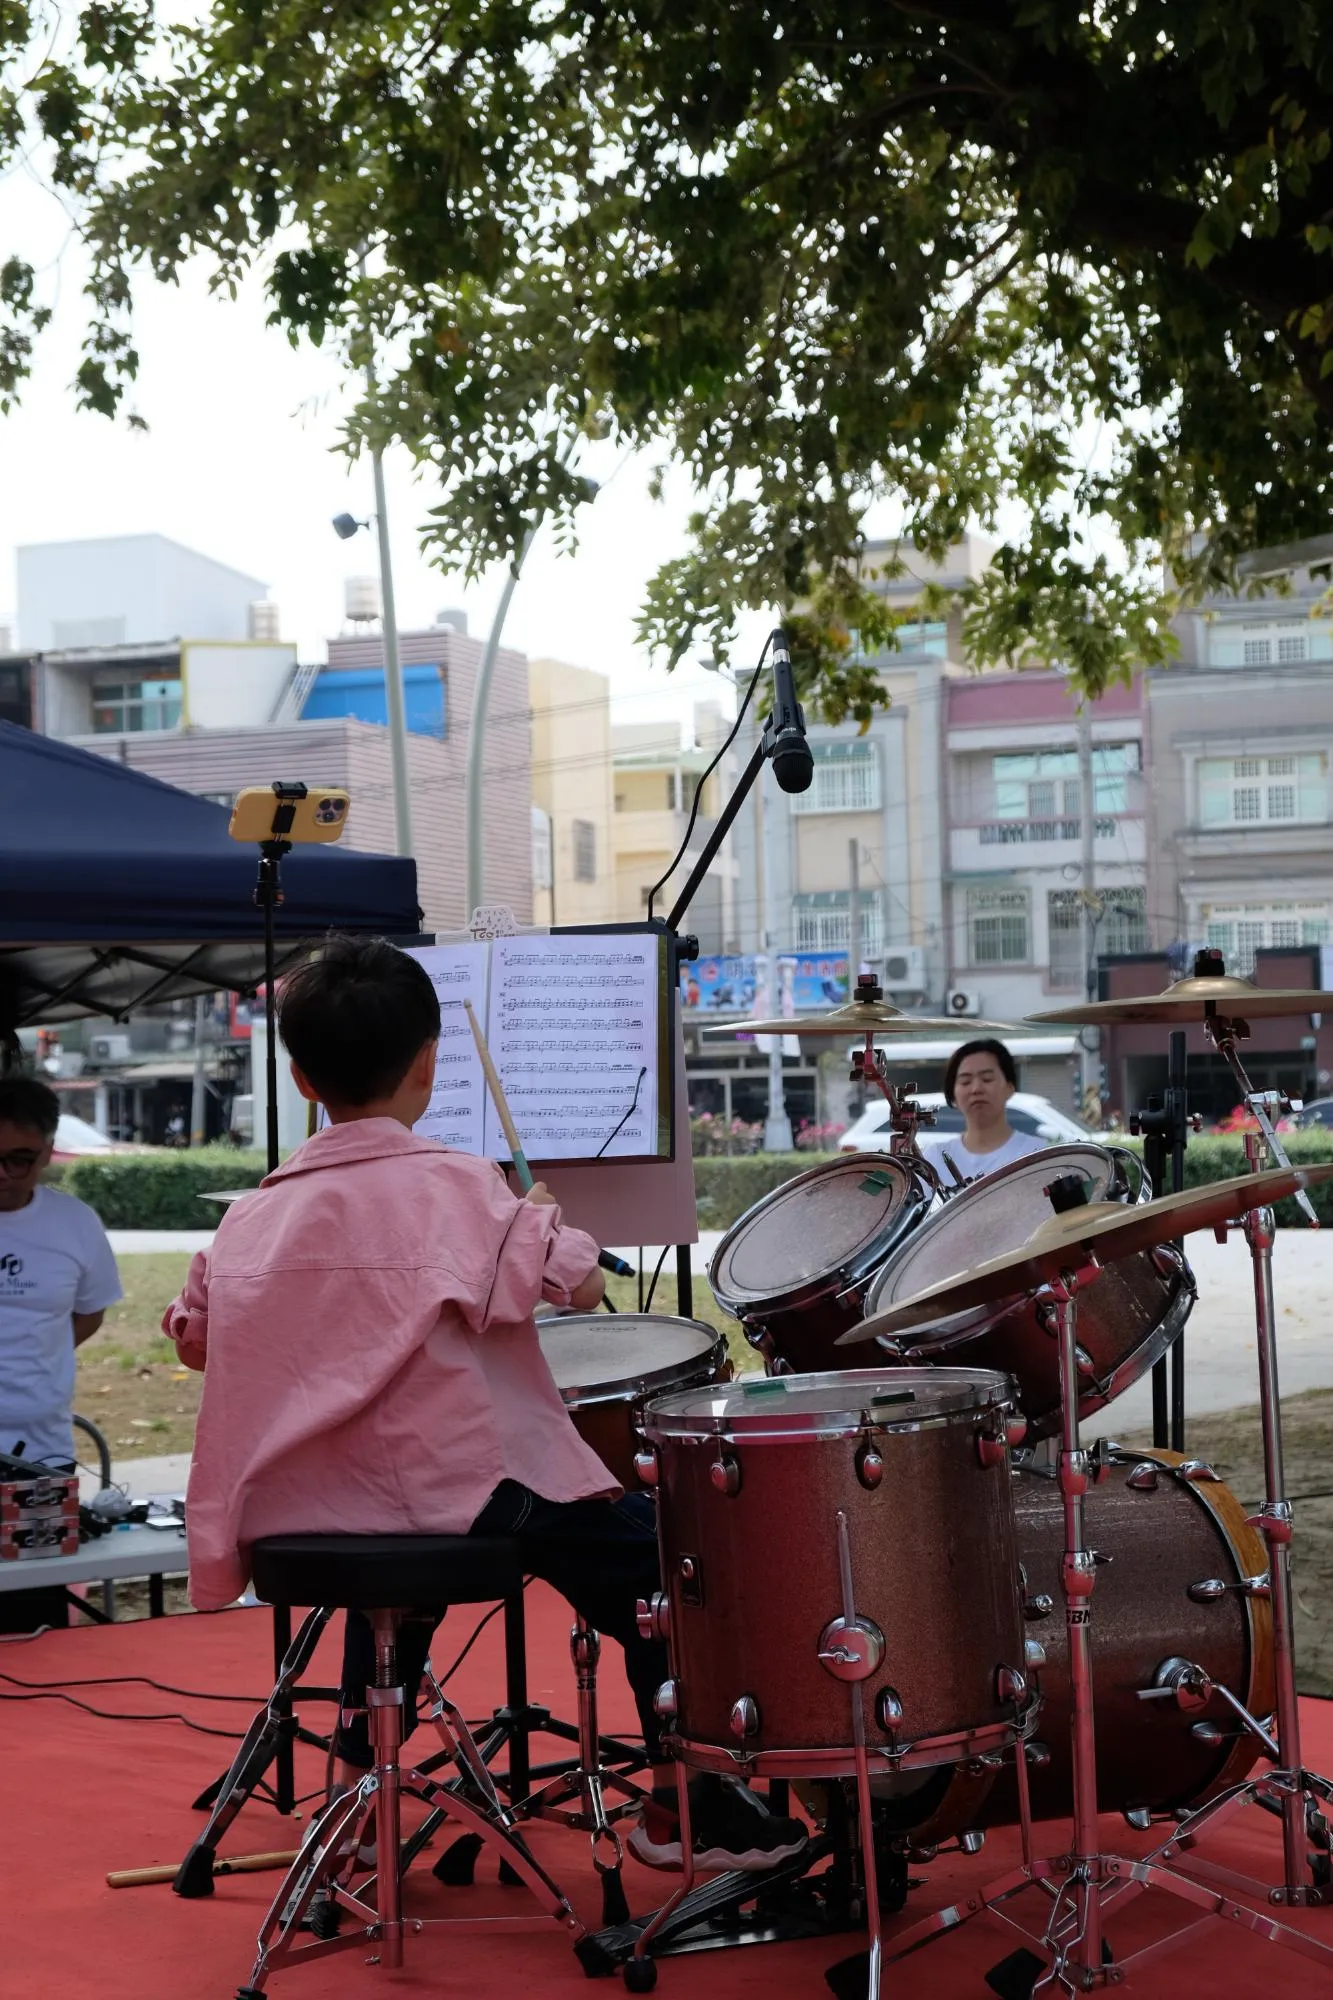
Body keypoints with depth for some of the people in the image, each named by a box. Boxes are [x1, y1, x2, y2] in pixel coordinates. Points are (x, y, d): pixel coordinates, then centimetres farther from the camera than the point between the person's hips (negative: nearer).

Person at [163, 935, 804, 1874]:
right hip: (462, 1486, -6)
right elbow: (579, 1286, -17)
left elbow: (193, 1336, 13)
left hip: (310, 1507, 7)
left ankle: (359, 1783, 44)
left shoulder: (256, 1213, 4)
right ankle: (684, 1806, 9)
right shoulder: (456, 1185, -12)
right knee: (657, 1558, 7)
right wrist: (546, 1221, 4)